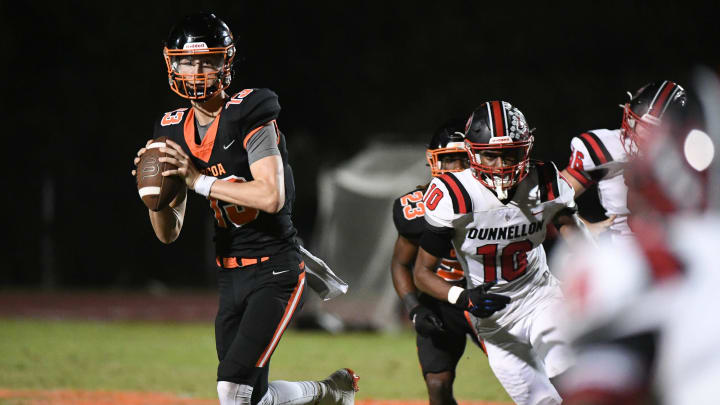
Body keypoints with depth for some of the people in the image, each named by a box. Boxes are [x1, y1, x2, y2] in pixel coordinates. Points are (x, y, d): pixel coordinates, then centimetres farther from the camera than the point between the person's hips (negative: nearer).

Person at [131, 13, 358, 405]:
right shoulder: (174, 130, 5)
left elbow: (272, 197, -26)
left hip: (274, 270, -7)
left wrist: (199, 181, -24)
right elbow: (168, 233, 7)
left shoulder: (249, 114, -14)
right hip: (230, 278, 7)